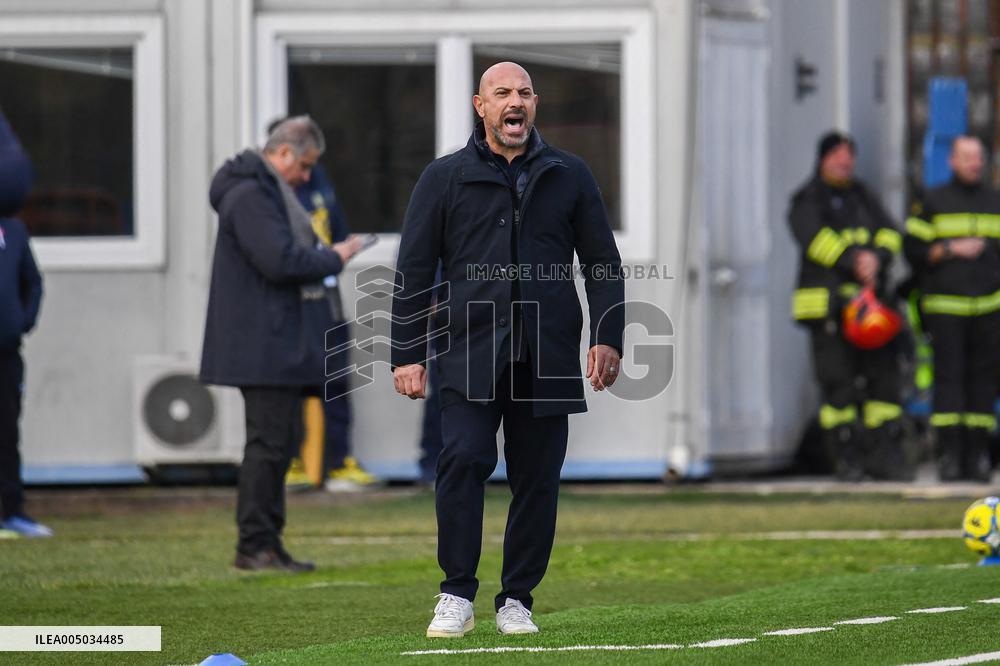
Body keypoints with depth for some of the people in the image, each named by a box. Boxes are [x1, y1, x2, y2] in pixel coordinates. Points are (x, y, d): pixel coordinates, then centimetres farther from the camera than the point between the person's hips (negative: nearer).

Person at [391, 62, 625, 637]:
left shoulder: (570, 176, 13)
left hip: (547, 358, 2)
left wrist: (608, 338, 2)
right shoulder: (445, 179, 9)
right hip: (471, 353, -2)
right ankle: (457, 596, -9)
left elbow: (603, 263, 14)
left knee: (537, 478, 2)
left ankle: (517, 600, 13)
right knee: (463, 460, -17)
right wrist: (407, 354, 2)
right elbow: (414, 272, 9)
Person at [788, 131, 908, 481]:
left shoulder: (863, 197, 20)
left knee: (883, 374, 0)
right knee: (837, 381, -7)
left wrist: (876, 257, -13)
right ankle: (845, 455, -3)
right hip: (827, 303, -5)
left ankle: (884, 452, 4)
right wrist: (853, 261, -23)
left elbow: (889, 232, 9)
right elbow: (815, 238, -13)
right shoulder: (807, 201, 4)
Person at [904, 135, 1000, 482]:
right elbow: (913, 249, 0)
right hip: (945, 306, -3)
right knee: (948, 377, -9)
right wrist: (952, 249, -11)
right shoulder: (933, 203, 5)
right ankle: (949, 455, -9)